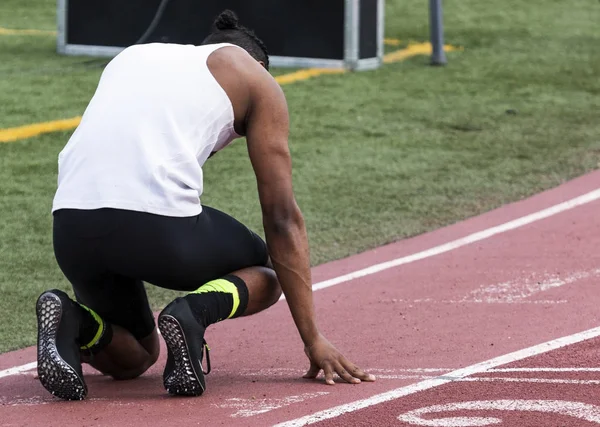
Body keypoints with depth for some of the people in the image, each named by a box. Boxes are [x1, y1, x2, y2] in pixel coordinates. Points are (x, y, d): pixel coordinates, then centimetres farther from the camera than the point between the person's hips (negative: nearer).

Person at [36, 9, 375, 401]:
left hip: (70, 225, 5)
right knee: (268, 273, 25)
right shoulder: (254, 78, 19)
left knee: (131, 357, 29)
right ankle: (195, 311, -7)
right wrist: (313, 339, 14)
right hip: (158, 218, -5)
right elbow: (282, 217, 13)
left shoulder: (131, 58, 33)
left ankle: (73, 322, -5)